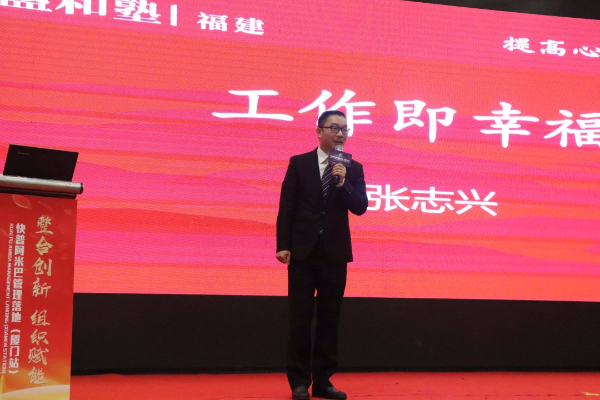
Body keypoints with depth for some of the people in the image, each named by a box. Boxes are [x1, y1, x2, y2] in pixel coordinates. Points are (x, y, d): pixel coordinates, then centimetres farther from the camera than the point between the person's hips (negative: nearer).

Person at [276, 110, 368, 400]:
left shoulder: (353, 169, 5)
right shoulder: (299, 163, 2)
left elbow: (360, 208, -4)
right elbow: (286, 206, 0)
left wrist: (343, 182, -20)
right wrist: (283, 245, -8)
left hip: (335, 254, 2)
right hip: (303, 252, -2)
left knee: (329, 320, 6)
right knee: (300, 320, 1)